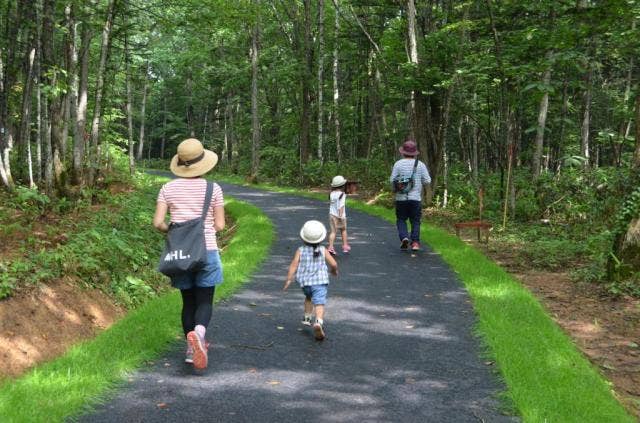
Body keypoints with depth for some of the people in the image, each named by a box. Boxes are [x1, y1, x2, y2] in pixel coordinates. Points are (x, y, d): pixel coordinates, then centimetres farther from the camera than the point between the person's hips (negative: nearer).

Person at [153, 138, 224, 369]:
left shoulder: (168, 188, 0)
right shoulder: (213, 188, -4)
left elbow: (158, 222, -4)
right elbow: (219, 225, -3)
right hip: (206, 251, -2)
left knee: (188, 301, 15)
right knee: (205, 301, 1)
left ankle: (192, 349, 19)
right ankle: (198, 332, -28)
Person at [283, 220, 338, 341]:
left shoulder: (300, 250, -2)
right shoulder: (323, 250, -1)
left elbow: (293, 265, -8)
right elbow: (333, 264, -1)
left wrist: (288, 279, -6)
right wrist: (334, 270, 21)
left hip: (305, 281, 3)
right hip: (320, 281, -3)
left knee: (308, 297, 31)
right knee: (319, 303, -12)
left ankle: (307, 318, 39)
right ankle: (318, 322, -36)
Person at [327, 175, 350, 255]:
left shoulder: (331, 194, 3)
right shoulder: (342, 194, -14)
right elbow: (341, 205, -22)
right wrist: (341, 215, -24)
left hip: (332, 214, 4)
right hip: (340, 215, -4)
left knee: (333, 231, 1)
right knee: (343, 230, 16)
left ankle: (330, 247, -12)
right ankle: (345, 246, 26)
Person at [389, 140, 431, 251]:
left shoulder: (398, 164, -2)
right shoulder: (420, 164, 1)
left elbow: (392, 180, -5)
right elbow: (427, 181, 0)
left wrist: (395, 188, 14)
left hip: (401, 198, -1)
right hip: (416, 198, 1)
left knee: (401, 220, 11)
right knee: (415, 221, 8)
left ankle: (404, 237, -10)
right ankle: (415, 242, -1)